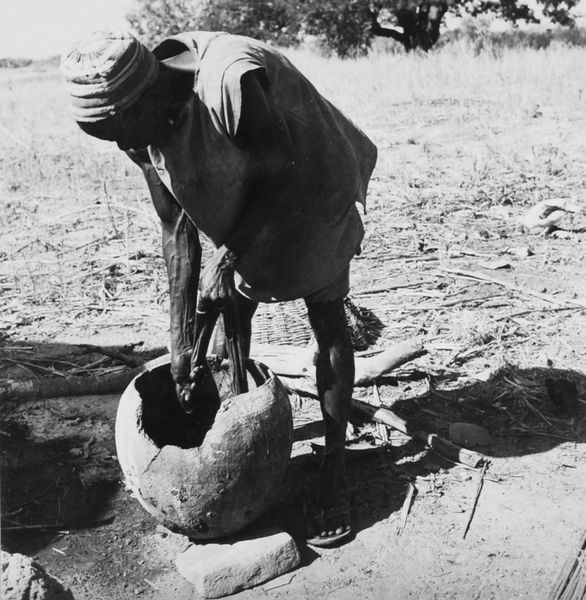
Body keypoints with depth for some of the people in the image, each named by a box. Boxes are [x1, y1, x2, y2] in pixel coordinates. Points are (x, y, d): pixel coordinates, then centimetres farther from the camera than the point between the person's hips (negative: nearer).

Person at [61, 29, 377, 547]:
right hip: (246, 206, 6)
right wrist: (180, 340, -10)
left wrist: (228, 259, -25)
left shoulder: (229, 82, -39)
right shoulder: (143, 127, -16)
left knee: (328, 323, -2)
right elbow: (176, 226, -10)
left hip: (311, 189, -6)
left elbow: (280, 174, -25)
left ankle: (335, 464, 8)